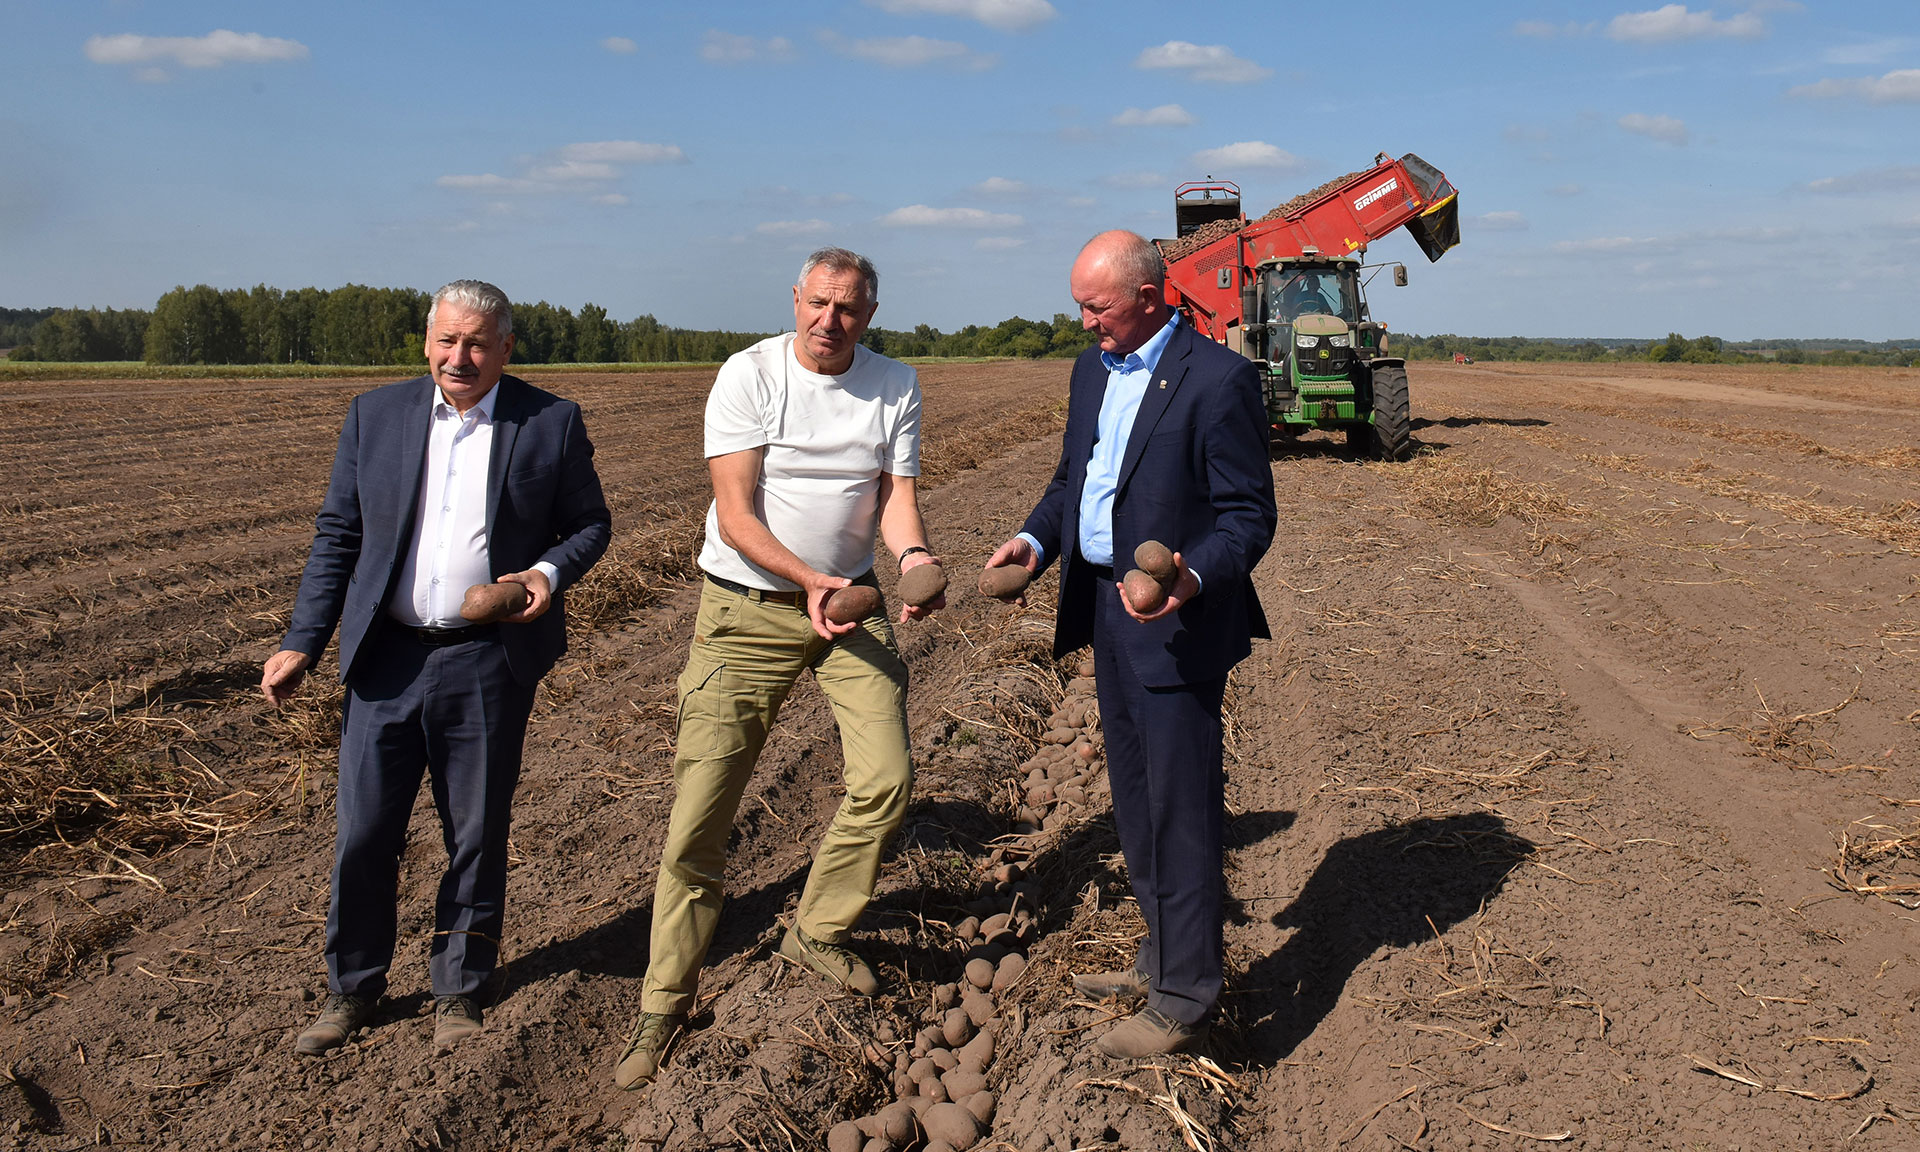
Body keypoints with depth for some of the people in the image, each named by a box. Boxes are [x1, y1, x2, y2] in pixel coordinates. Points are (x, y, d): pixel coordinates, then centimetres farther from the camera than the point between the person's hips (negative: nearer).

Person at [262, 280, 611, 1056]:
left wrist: (551, 571, -14)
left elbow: (590, 523, 7)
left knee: (477, 836, 9)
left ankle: (458, 990, 29)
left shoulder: (552, 423, -1)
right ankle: (353, 987, 28)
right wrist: (302, 643, 2)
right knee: (362, 833, 6)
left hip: (490, 663, -1)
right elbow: (337, 535, 9)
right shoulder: (375, 416, 6)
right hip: (386, 658, 2)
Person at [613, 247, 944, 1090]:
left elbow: (898, 497, -2)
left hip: (849, 602, 3)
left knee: (886, 778, -10)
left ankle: (817, 932, 17)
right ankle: (664, 1005, 11)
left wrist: (915, 560, -24)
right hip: (747, 607, -3)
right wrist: (809, 581, -26)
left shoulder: (895, 386, 4)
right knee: (700, 808, -4)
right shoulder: (748, 375, -8)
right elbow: (736, 516, -13)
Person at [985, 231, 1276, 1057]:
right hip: (1108, 613, 9)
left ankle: (1182, 1004, 13)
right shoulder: (1093, 370, 11)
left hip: (1175, 622, -8)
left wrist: (1194, 579, -32)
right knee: (1137, 804, 19)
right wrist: (1035, 538, 0)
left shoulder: (1217, 379, -14)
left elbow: (1248, 516, -15)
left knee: (1181, 812, 1)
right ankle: (1162, 959, 36)